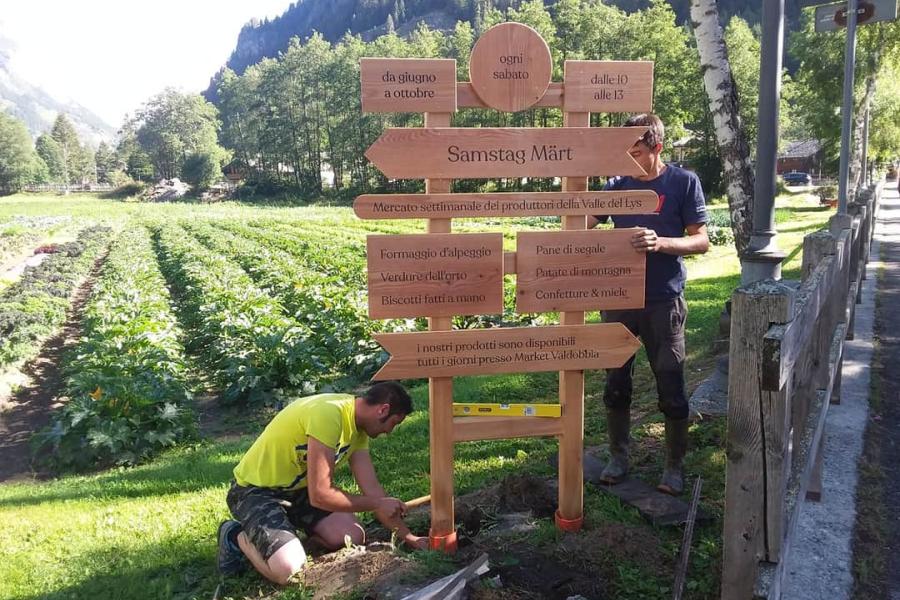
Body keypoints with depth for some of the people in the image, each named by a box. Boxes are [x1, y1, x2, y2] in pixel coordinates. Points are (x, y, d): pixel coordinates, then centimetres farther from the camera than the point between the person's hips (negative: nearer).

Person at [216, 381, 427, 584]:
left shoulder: (358, 425, -2)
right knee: (288, 569, -27)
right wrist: (378, 504, -18)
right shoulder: (327, 414, -32)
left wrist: (407, 535, -2)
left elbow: (372, 489, 1)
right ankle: (238, 537, 2)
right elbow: (320, 495, -31)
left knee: (354, 538, -7)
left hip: (298, 488, 8)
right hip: (255, 490, -8)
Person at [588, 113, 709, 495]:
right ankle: (618, 457, 28)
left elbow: (701, 241, -7)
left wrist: (660, 242, -25)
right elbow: (584, 225, 10)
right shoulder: (617, 184, 5)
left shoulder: (683, 183, -4)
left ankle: (675, 466, 21)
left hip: (663, 302, -3)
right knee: (616, 383, 11)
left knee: (671, 388, 4)